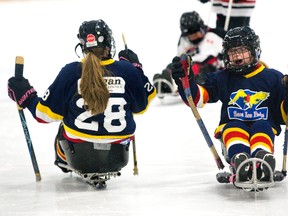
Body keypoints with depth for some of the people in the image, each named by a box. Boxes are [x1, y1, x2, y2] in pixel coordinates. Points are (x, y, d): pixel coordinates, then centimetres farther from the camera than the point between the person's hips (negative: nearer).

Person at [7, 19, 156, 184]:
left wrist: (25, 97, 16)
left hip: (80, 158, 0)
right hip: (117, 159, 0)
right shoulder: (127, 70, -5)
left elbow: (48, 113, -1)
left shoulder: (70, 72, -8)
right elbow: (142, 106, 10)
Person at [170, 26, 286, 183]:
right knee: (234, 128, -34)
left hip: (265, 130, 0)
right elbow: (197, 97, 5)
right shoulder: (222, 79, 14)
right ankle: (240, 161, -66)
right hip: (232, 130, 0)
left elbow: (284, 112, 7)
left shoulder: (272, 78, 10)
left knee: (262, 127, -34)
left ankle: (263, 159, -67)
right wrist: (185, 80, -13)